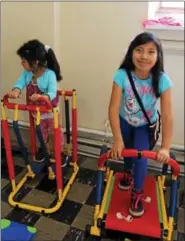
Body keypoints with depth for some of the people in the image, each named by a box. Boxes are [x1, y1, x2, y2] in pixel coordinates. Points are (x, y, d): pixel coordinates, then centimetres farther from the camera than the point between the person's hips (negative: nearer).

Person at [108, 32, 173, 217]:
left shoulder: (162, 80, -30)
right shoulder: (122, 75, -31)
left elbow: (167, 116, -29)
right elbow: (113, 108, -31)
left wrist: (165, 148, -33)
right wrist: (117, 140, -33)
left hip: (146, 124, -1)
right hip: (125, 121, 1)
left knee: (140, 156, -14)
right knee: (126, 150, 20)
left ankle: (137, 194, 11)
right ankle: (128, 173, 54)